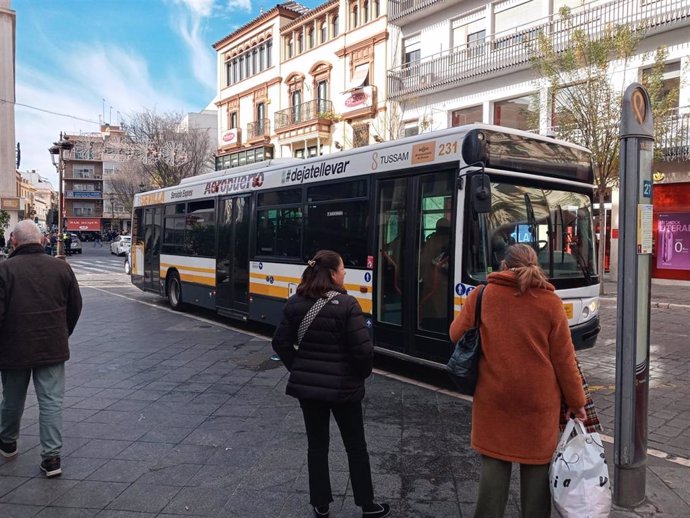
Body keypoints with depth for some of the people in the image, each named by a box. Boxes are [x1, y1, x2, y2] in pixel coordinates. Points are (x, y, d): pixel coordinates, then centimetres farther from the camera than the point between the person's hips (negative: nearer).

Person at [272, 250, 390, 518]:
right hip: (342, 387, -4)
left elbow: (281, 343, 1)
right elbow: (362, 349, -20)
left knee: (316, 445, 17)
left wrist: (299, 369, 11)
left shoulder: (295, 303, -3)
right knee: (356, 447, 13)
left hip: (306, 385, 4)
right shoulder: (347, 304, -18)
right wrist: (362, 374, 0)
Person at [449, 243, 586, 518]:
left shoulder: (481, 296, -5)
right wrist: (576, 401, 7)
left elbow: (456, 334, 3)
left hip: (494, 396, 1)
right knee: (536, 462, 14)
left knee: (494, 461, 12)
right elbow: (564, 358, -3)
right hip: (538, 399, 0)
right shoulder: (551, 302, -5)